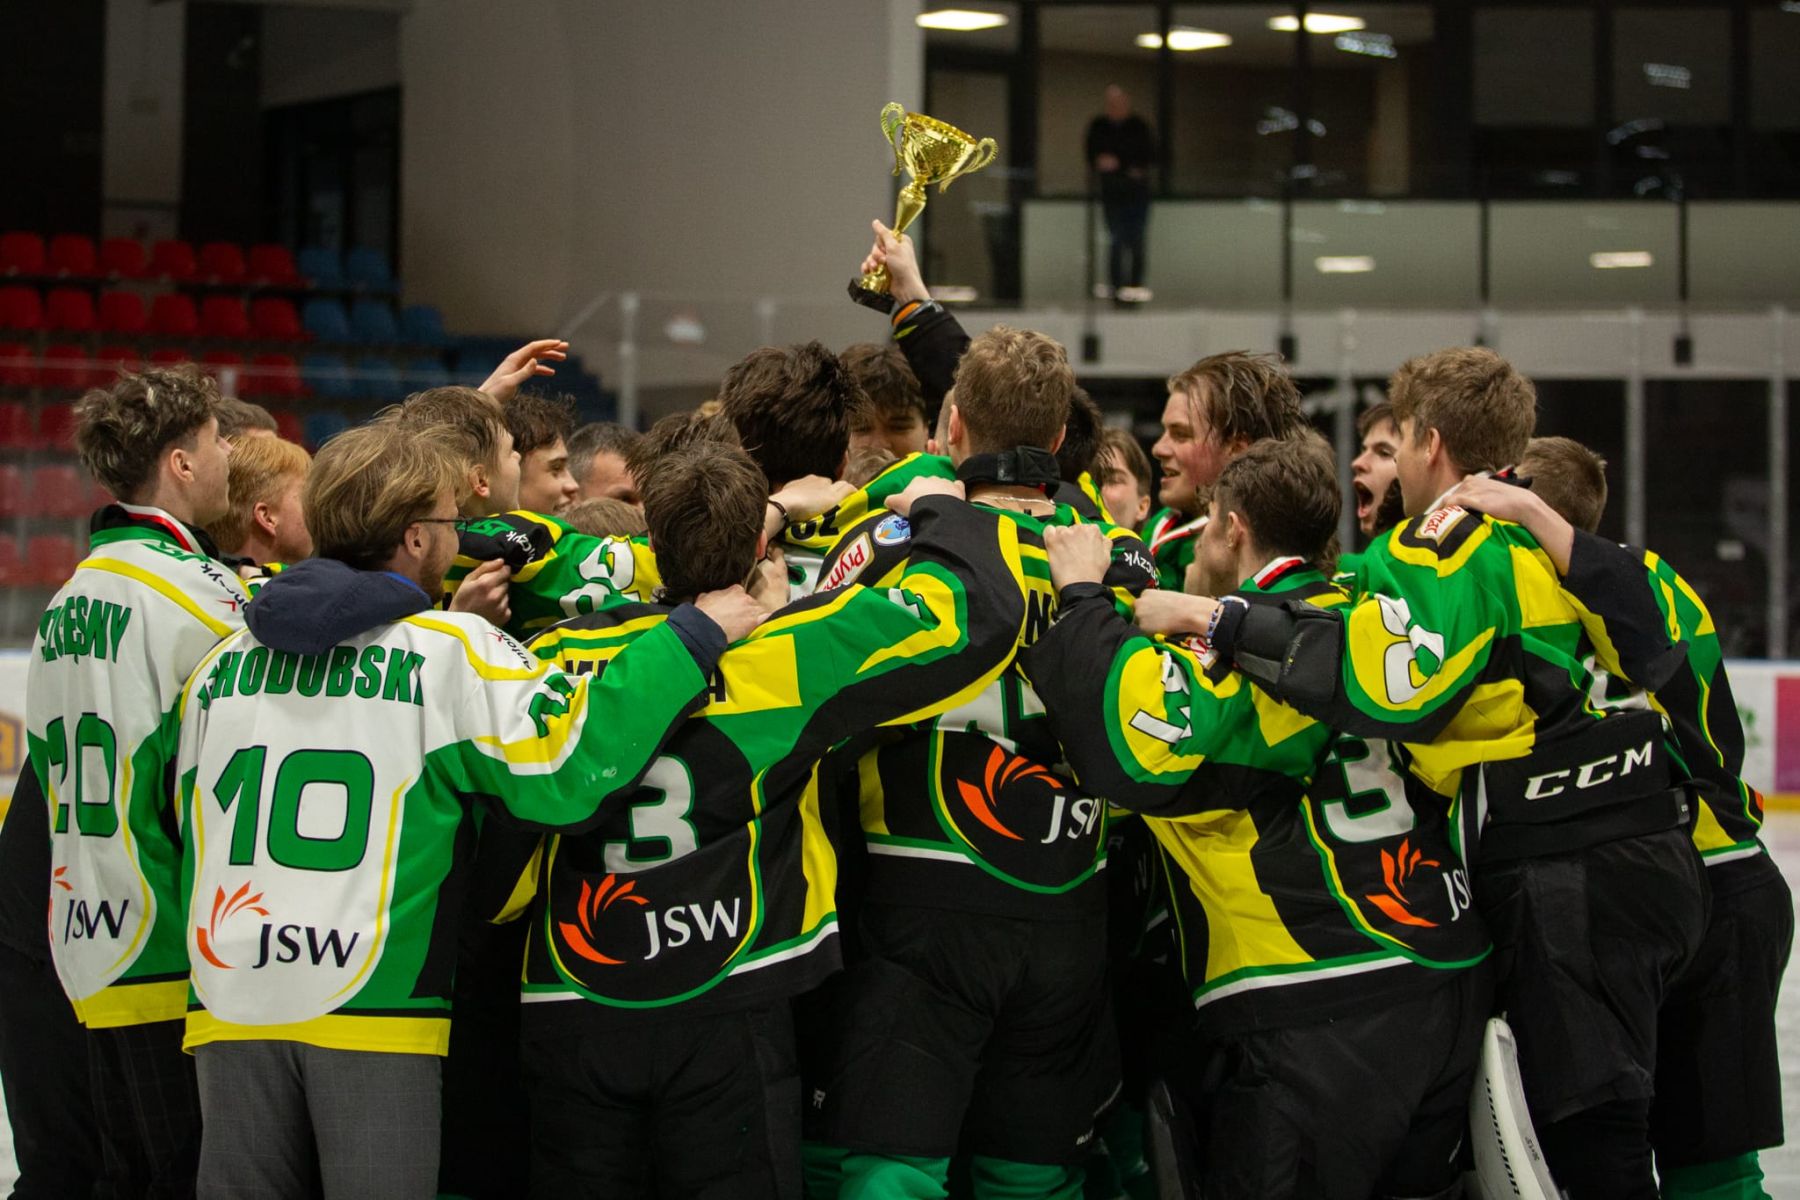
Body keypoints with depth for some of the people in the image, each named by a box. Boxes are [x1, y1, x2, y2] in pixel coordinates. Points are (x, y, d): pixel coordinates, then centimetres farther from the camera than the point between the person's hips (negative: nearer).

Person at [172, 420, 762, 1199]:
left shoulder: (220, 665, 13)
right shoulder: (453, 651, -3)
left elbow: (190, 828, 19)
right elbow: (566, 763, -15)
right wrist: (692, 635, -8)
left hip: (230, 1003, 4)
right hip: (375, 1009, -4)